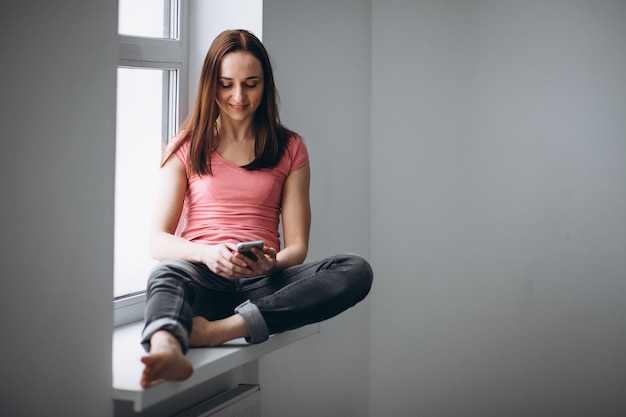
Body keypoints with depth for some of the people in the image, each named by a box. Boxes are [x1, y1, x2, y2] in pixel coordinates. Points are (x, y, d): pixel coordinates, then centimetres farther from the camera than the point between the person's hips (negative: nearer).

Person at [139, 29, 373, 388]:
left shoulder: (290, 149, 16)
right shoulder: (187, 147, 14)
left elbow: (297, 246, 10)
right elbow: (158, 240, 3)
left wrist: (272, 263, -15)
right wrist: (206, 252, -19)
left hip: (262, 281, 2)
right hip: (203, 277, -1)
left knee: (357, 271, -26)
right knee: (168, 273, -37)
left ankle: (222, 329, -42)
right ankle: (167, 351, -70)